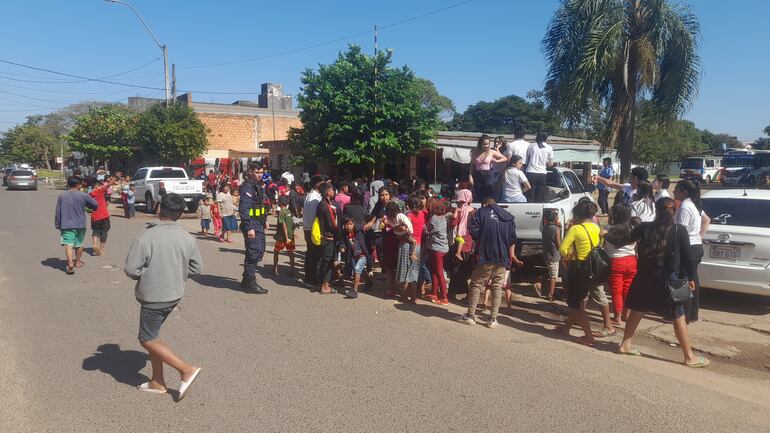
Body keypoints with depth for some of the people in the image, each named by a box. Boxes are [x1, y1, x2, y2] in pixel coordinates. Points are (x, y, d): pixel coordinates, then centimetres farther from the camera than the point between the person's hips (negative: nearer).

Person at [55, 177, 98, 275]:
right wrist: (91, 208, 28)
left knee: (68, 244, -9)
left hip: (66, 225, -1)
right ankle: (78, 262, 34)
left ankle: (70, 264, -26)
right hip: (80, 224, 1)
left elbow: (57, 213, 3)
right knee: (79, 243, 18)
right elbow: (95, 205, 4)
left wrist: (58, 225, 12)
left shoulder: (61, 196, 1)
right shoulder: (83, 195, -5)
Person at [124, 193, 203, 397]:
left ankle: (187, 369, -1)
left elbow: (130, 269, -18)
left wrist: (145, 276, 2)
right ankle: (157, 382, 25)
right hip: (174, 295, 6)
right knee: (152, 335, 21)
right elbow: (197, 268, 4)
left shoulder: (146, 237, -20)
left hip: (153, 297, -6)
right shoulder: (187, 238, -4)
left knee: (147, 339, 8)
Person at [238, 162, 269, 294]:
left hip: (259, 225, 10)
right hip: (252, 226, -10)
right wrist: (249, 228, -26)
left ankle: (247, 280, 27)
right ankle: (250, 284, 3)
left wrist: (264, 220, 19)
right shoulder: (248, 186, -15)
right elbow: (244, 209, -22)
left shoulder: (257, 186, 17)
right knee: (253, 254, -6)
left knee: (259, 252, 16)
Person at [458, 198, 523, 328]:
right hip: (503, 258, 3)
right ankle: (493, 319, 7)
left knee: (476, 284, 6)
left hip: (486, 256, -3)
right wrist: (512, 255, 12)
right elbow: (512, 238, 10)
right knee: (497, 287, 8)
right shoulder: (508, 217, 17)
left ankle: (470, 315, 8)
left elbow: (473, 231, -8)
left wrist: (480, 243, 6)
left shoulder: (480, 212, 5)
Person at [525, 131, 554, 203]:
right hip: (542, 173, 0)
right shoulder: (549, 148, 4)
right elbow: (550, 164, 5)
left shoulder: (531, 146, 5)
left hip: (531, 173, 0)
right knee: (540, 198, 5)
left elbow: (527, 160, 10)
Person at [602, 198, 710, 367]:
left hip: (644, 279, 3)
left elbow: (622, 241, 4)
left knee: (636, 311, 18)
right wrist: (691, 278, 6)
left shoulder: (645, 228, -2)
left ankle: (625, 345, 26)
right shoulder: (680, 230, -8)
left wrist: (606, 235, 20)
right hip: (668, 281, -3)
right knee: (679, 318, 6)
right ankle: (689, 357, 12)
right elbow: (687, 257, -6)